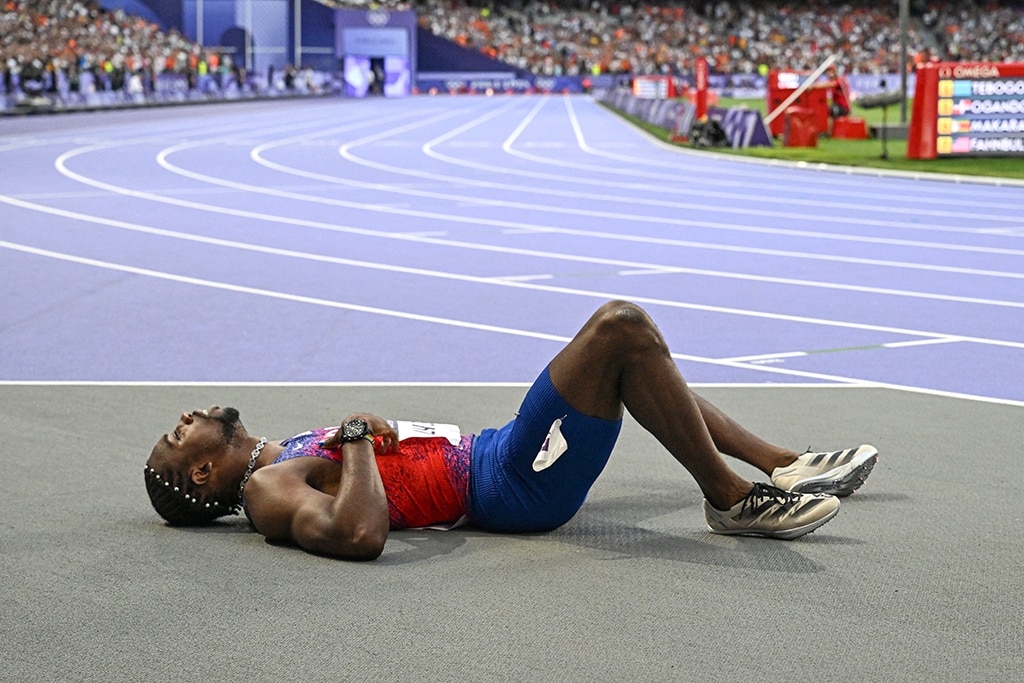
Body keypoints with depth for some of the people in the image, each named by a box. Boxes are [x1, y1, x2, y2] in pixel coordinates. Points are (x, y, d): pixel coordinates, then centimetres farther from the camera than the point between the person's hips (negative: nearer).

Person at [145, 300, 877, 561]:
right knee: (620, 327, -23)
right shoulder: (268, 492, -12)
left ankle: (784, 465, 22)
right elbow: (361, 534, -33)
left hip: (493, 454, 11)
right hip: (509, 487, -11)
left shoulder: (281, 456, 18)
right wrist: (358, 436, -19)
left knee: (635, 352, 22)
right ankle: (733, 499, -14)